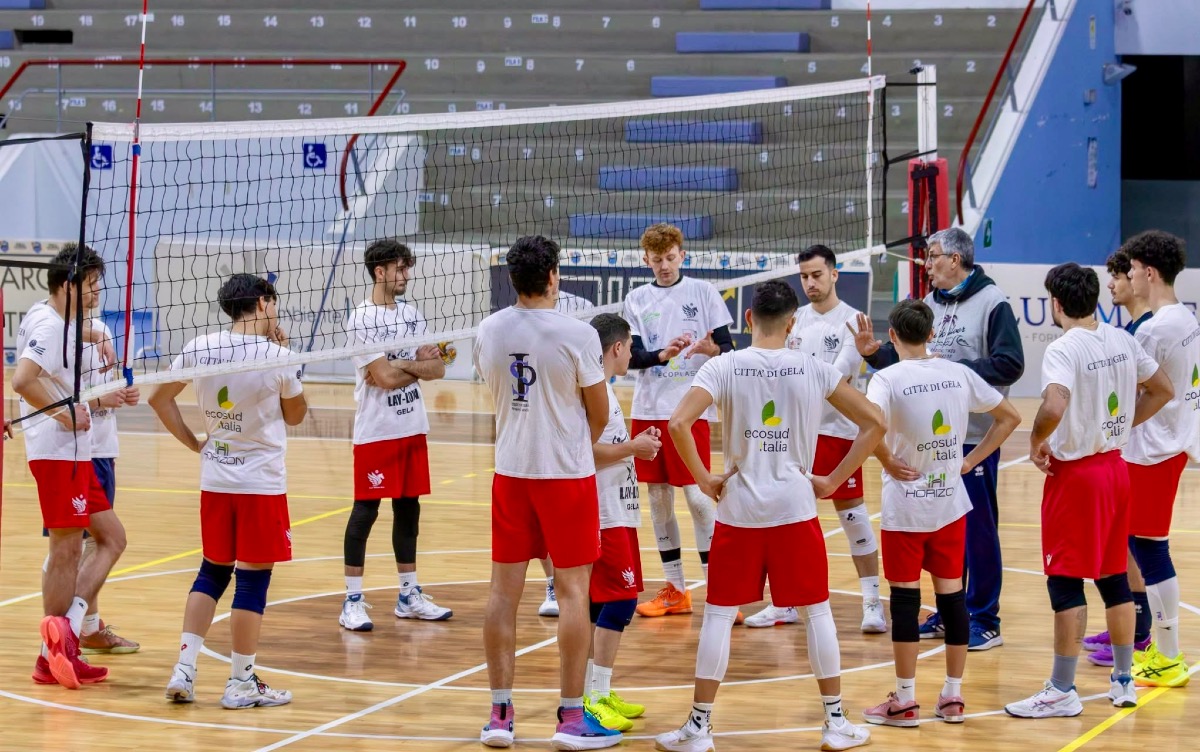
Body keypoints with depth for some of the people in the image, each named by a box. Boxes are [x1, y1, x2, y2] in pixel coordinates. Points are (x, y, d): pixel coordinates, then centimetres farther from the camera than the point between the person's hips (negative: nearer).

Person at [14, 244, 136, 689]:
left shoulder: (66, 327, 16)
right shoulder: (48, 326, -14)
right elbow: (22, 381, -27)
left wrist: (103, 401, 15)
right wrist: (65, 413, -23)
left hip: (77, 452, 10)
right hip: (56, 453, -10)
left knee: (112, 538, 10)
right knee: (67, 550, -6)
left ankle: (66, 631, 6)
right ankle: (52, 654, 0)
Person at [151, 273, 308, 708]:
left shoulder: (200, 349, -1)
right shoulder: (277, 357, -12)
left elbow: (160, 398, 7)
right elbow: (296, 415, 3)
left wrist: (194, 443, 11)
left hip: (215, 480, 5)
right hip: (261, 483, -5)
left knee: (211, 573, 16)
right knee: (253, 579, 2)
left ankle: (183, 670, 11)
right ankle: (241, 683, 7)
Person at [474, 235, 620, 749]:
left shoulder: (489, 332, 0)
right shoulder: (577, 335, -14)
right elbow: (599, 414, -5)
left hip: (510, 471, 4)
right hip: (566, 473, -4)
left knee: (504, 588, 8)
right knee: (572, 590, 2)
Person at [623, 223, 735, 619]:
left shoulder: (703, 292, 1)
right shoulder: (637, 299, 8)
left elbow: (728, 345, -2)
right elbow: (632, 356, 1)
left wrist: (710, 348, -24)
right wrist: (662, 355, -19)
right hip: (648, 408, 4)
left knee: (695, 494, -9)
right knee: (657, 496, 7)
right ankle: (675, 590, 16)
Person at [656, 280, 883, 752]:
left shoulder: (723, 367, -5)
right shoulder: (814, 370, 0)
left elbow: (678, 424, -18)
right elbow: (874, 423, 1)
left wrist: (705, 481, -7)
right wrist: (833, 481, 4)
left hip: (738, 510, -1)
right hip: (796, 509, 1)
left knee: (719, 615, 6)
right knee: (816, 612, 11)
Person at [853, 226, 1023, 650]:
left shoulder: (992, 303, -9)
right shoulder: (929, 304, 12)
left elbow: (1009, 365, -18)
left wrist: (953, 369, -19)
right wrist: (874, 352, -2)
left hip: (975, 436, -7)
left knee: (977, 528, -1)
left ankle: (984, 619, 6)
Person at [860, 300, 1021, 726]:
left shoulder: (889, 379, -12)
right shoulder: (958, 374, 2)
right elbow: (1010, 417, 9)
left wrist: (888, 462, -14)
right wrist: (972, 459, 9)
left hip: (905, 507, -4)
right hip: (950, 503, 4)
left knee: (905, 598, 2)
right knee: (951, 595, 10)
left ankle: (905, 702, 7)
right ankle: (953, 697, 15)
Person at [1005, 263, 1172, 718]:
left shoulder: (1063, 350, -19)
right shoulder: (1122, 342, 4)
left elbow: (1054, 407, -34)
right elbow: (1162, 390, 15)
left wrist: (1037, 442, -16)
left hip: (1074, 472, -7)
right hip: (1115, 465, 7)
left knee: (1065, 581, -1)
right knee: (1113, 575, 15)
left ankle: (1062, 691, 2)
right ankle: (1124, 680, 22)